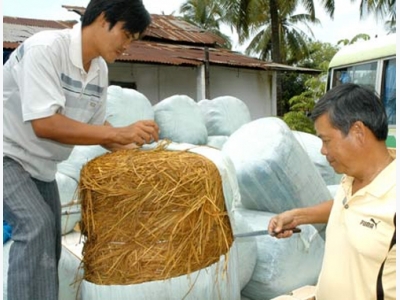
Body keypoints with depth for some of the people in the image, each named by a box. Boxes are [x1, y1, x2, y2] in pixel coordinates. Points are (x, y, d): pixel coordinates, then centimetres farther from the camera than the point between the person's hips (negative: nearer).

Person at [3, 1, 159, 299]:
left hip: (40, 164, 7)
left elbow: (96, 125, 7)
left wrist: (133, 149, -8)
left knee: (48, 246, 8)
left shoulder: (100, 70, -4)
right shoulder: (46, 48, -25)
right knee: (37, 224, -22)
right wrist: (119, 133, -34)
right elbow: (44, 124, -33)